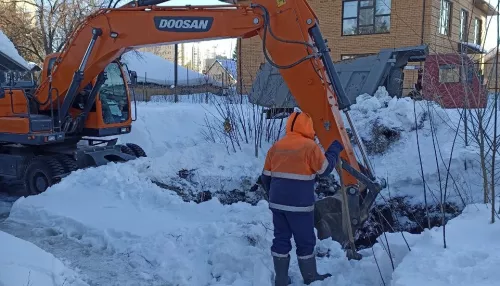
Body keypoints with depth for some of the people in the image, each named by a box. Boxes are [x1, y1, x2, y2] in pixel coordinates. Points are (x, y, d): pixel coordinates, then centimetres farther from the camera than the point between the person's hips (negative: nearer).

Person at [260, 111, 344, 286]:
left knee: (281, 239, 13)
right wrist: (335, 150, 12)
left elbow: (266, 176, 14)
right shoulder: (309, 146, -10)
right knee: (305, 241, 9)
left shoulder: (276, 146, 9)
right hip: (299, 204, -6)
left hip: (277, 202, 6)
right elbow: (325, 169, -2)